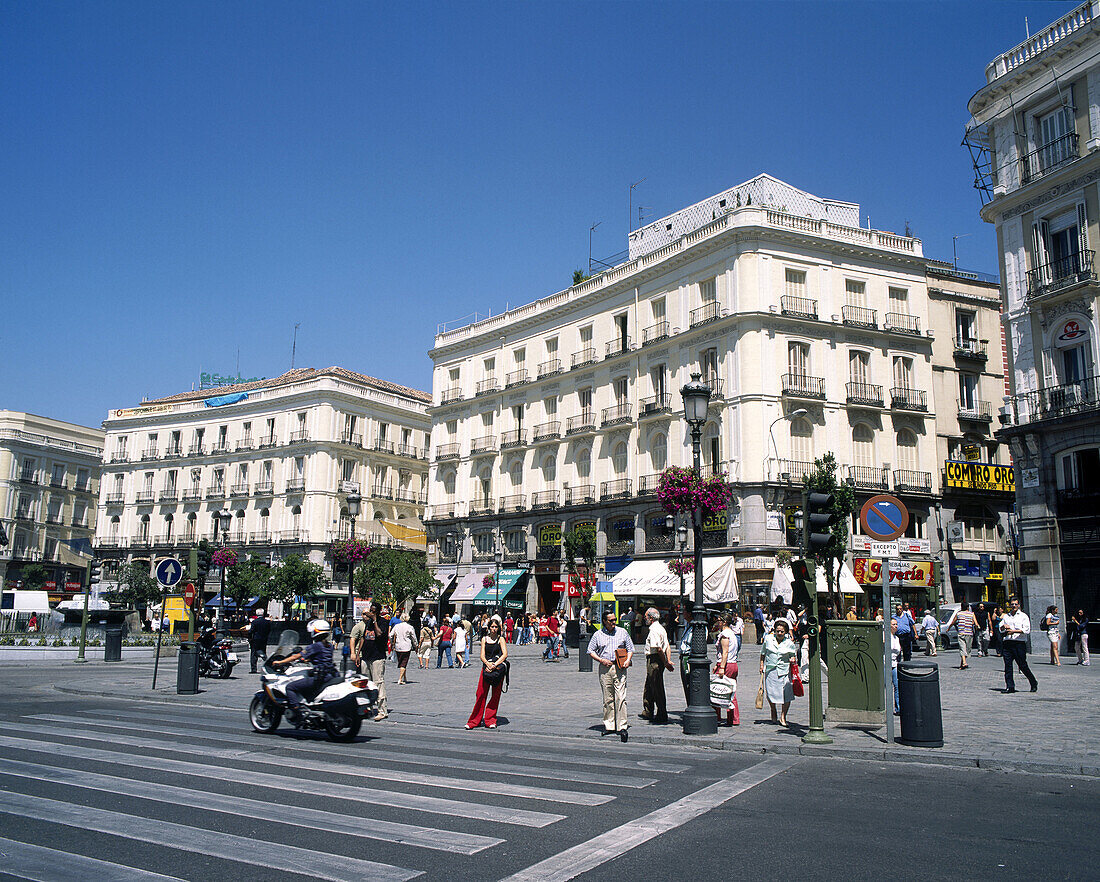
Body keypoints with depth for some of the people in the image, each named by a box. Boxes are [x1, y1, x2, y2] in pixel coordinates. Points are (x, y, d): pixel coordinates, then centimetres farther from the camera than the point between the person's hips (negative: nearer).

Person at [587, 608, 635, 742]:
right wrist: (601, 660, -5)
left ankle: (622, 726, -8)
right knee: (608, 698, 4)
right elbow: (591, 651, 10)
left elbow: (630, 649, 15)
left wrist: (628, 660, -4)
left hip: (619, 667, -1)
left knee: (620, 697, -8)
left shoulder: (622, 632, 10)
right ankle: (609, 725, 12)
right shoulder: (598, 635, 8)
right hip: (604, 668, 1)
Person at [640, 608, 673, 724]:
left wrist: (666, 663, -16)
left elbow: (658, 649, -22)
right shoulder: (661, 628, 15)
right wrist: (668, 661, 5)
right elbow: (667, 646, 11)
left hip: (654, 660, -10)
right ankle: (648, 712, 28)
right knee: (648, 688, 19)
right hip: (659, 661, 10)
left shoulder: (654, 630, -17)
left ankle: (662, 715, 3)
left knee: (657, 689, -3)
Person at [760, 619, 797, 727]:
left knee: (787, 695, -8)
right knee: (771, 693, 4)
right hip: (770, 670, 1)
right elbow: (763, 654, 13)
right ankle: (773, 711, 32)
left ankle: (783, 717, 5)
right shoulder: (768, 639, 3)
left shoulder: (789, 643, 1)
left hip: (784, 670, 0)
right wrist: (761, 665, 7)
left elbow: (793, 656, 12)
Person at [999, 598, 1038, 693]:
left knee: (1022, 665, -3)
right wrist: (1004, 626, -3)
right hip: (1007, 642, 4)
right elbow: (1001, 629, 20)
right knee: (1008, 665, -2)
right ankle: (1010, 686, 1)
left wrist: (1014, 631, -15)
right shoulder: (1006, 616, 18)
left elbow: (1027, 630, -7)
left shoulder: (1023, 616, 4)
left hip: (1019, 643, -4)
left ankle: (1033, 683, 17)